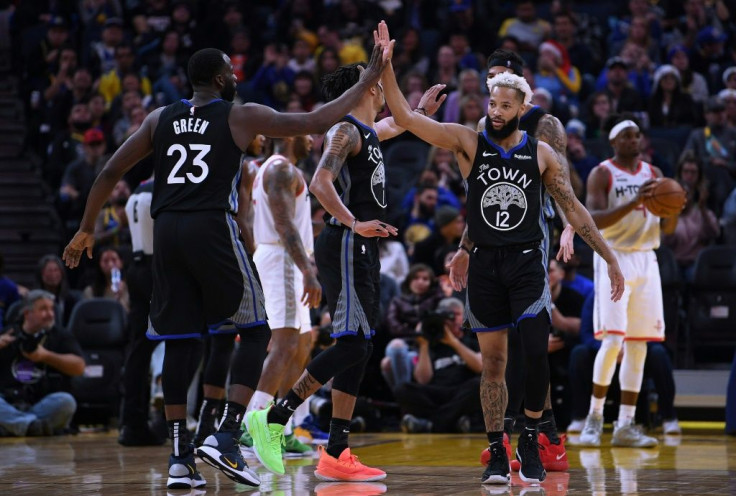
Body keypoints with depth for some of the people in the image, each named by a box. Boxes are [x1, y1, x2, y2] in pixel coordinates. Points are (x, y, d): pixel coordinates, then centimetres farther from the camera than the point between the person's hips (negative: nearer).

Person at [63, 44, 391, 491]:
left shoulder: (160, 118, 15)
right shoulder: (241, 116, 3)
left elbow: (110, 173, 14)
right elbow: (315, 123, 2)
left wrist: (86, 230, 24)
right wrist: (366, 84, 13)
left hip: (167, 231, 5)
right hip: (212, 227, -5)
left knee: (179, 341, 9)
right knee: (255, 331, 5)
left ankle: (180, 456, 7)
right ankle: (226, 437, -9)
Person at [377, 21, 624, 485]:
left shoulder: (542, 153, 2)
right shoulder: (468, 142, 0)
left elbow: (574, 209, 6)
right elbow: (406, 117, -7)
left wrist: (610, 258, 4)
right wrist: (386, 64, -17)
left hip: (528, 263, -1)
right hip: (485, 264, 1)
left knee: (537, 354, -15)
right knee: (492, 362, 4)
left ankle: (530, 439, 4)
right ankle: (497, 454, 12)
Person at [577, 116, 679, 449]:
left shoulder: (654, 174, 13)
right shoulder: (602, 174, -3)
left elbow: (667, 229, 13)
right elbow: (594, 220, -16)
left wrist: (673, 211, -10)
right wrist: (632, 204, -27)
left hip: (646, 259, 5)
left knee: (638, 344, 2)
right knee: (613, 340, -15)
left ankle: (625, 425, 6)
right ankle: (595, 417, -2)